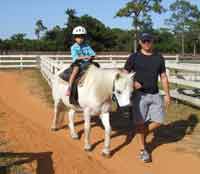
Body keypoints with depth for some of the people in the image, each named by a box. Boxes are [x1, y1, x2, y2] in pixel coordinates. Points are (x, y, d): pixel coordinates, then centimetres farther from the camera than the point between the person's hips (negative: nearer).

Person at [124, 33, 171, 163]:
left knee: (159, 121, 1)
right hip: (140, 94, -3)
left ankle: (143, 135, 29)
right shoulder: (134, 57, -2)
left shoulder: (159, 58, 8)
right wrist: (132, 82, -21)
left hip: (155, 94, 4)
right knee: (140, 122, 0)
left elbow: (163, 77, 11)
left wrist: (167, 94, 5)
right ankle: (143, 149, 16)